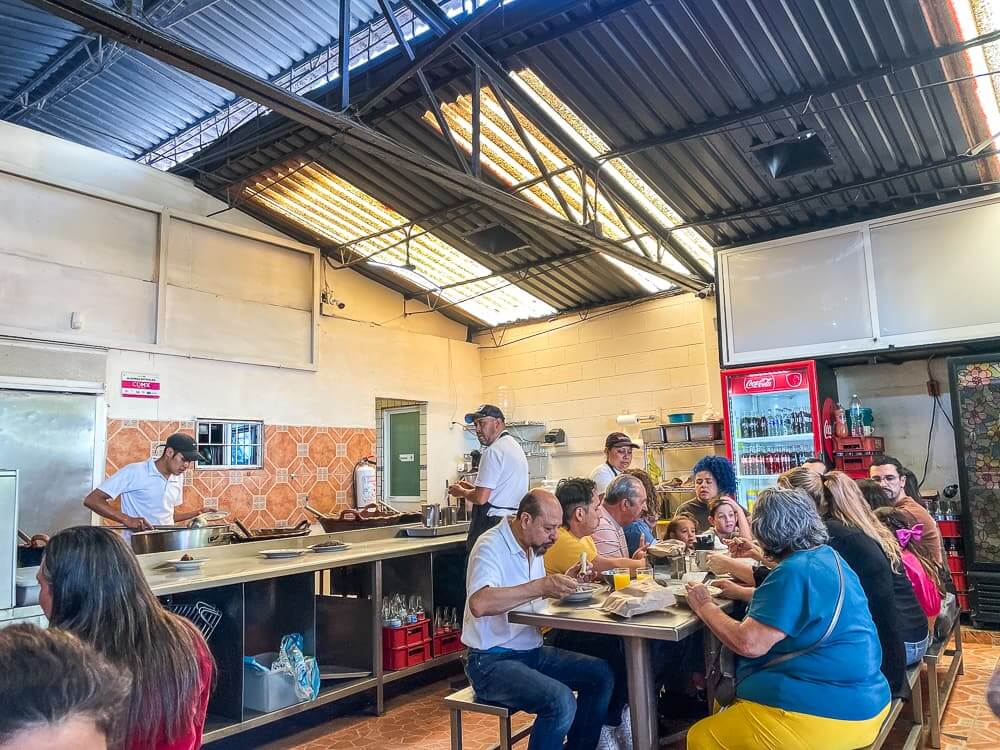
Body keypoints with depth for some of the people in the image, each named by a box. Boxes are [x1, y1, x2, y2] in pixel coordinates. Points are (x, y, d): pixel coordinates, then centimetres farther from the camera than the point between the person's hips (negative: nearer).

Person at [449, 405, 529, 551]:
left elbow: (480, 498, -17)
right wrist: (471, 488, 19)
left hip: (493, 524, -9)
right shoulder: (515, 446, 17)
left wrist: (461, 492, 2)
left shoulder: (494, 451, -14)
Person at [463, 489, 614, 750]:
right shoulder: (491, 546, -19)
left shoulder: (532, 545, 9)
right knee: (561, 701, -28)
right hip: (492, 660, -9)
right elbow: (479, 604, -36)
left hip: (532, 652, 9)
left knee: (601, 674, 2)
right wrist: (541, 586, -36)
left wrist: (564, 580, 1)